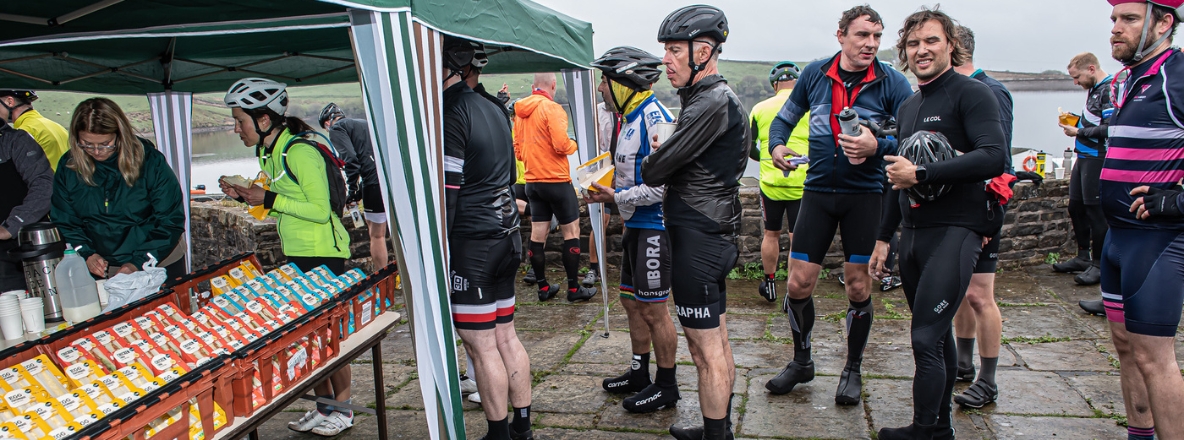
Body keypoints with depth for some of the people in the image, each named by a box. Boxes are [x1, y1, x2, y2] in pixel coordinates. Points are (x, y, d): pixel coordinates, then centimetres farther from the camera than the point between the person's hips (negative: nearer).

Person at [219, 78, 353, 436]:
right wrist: (244, 196, 4)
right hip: (296, 253, 9)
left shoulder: (299, 151, -19)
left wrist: (269, 199, -20)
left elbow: (320, 210, -20)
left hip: (322, 252, -9)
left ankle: (343, 410, 13)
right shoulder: (269, 152, 10)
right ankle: (324, 406, 23)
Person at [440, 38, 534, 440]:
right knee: (505, 337, 14)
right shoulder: (491, 108, 14)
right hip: (506, 236, 9)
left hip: (470, 244, -9)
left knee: (481, 346, 0)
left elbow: (446, 193, -18)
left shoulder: (449, 114, -14)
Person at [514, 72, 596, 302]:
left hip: (533, 181, 7)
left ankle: (543, 287, 16)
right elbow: (561, 144, -20)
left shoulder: (520, 112, 7)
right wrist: (573, 145, -1)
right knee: (571, 231, 4)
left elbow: (517, 149, 12)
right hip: (556, 180, -7)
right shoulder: (552, 109, -14)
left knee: (537, 234, 9)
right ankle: (574, 288, 7)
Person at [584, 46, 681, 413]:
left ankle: (666, 386, 13)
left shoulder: (654, 117, -19)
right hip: (635, 224, 10)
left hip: (655, 225, -10)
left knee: (653, 309, -1)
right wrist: (605, 190, 7)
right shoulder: (629, 118, 13)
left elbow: (662, 185, -24)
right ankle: (639, 373, 32)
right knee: (631, 300, 17)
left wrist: (617, 197, -19)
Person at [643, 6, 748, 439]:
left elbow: (656, 170, -17)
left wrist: (650, 163, 5)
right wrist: (662, 162, -2)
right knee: (717, 341, 18)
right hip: (715, 233, 10)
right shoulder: (720, 98, 15)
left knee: (706, 350, -1)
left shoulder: (712, 102, -18)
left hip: (697, 240, -10)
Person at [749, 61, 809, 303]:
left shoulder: (760, 108, 1)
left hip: (770, 183, 2)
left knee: (771, 234, 18)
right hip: (802, 183, -2)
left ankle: (769, 284, 31)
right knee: (798, 239, 4)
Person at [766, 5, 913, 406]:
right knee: (798, 284, 1)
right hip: (818, 191, 2)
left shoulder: (892, 83, -5)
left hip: (865, 195, -2)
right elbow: (784, 118, 14)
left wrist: (877, 147, -27)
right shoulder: (814, 74, 2)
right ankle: (801, 361, 24)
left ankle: (853, 370, 25)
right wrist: (776, 146, -6)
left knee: (858, 288, 5)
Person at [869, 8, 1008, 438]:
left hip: (955, 231, -7)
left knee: (926, 339, -11)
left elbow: (995, 157, -21)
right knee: (937, 335, 14)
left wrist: (921, 174, -19)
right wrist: (883, 237, 23)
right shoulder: (908, 107, 18)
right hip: (913, 233, 7)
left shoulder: (972, 94, -6)